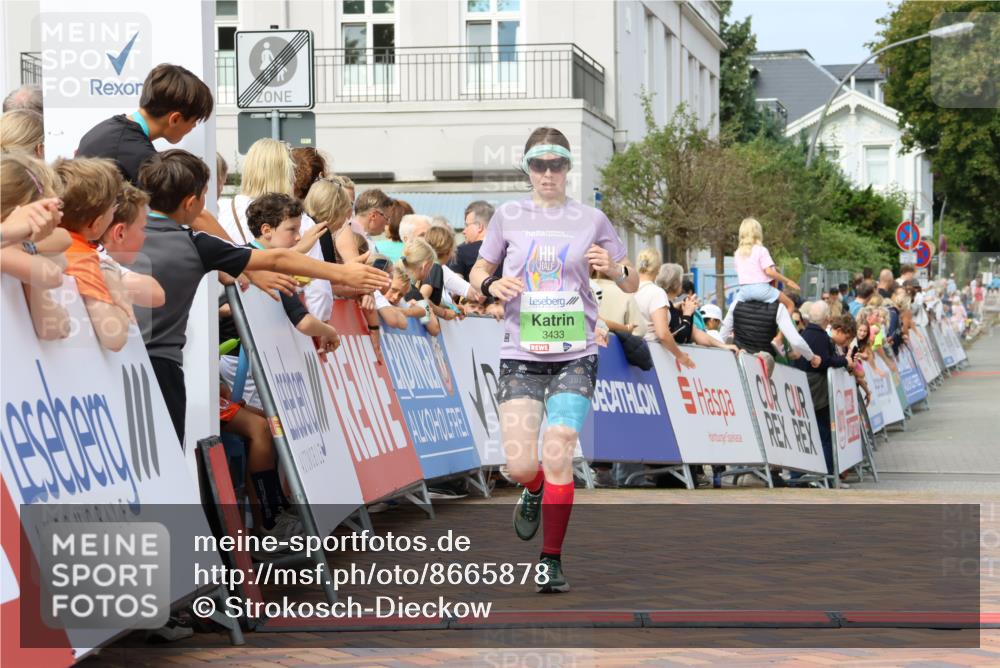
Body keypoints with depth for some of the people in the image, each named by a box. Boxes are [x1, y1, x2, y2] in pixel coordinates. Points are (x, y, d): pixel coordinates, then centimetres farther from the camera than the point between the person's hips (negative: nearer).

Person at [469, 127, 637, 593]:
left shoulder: (591, 219, 4)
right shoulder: (509, 216, 5)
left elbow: (632, 284, 10)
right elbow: (478, 271, 15)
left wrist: (613, 269, -13)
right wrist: (491, 286, -9)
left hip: (575, 356, -1)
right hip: (520, 356, 1)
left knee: (557, 456, -14)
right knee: (520, 465, -8)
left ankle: (552, 561, 0)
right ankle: (534, 492, 31)